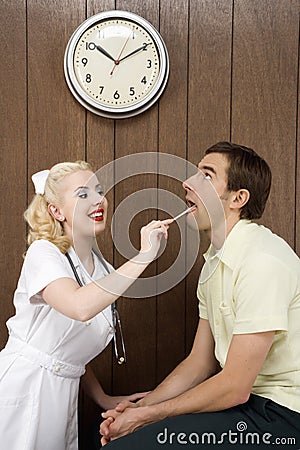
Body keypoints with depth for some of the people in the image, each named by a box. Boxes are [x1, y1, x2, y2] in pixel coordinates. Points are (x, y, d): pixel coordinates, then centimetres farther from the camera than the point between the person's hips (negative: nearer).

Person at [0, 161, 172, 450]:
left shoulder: (105, 271, 7)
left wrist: (104, 399, 8)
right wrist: (144, 256, -31)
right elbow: (80, 308, -35)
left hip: (63, 393, 6)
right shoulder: (43, 253, -14)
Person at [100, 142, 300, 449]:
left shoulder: (263, 261, -22)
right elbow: (200, 363, 11)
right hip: (245, 398, 8)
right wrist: (140, 407, 0)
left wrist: (146, 416, -11)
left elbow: (235, 387, -21)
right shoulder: (214, 262, 9)